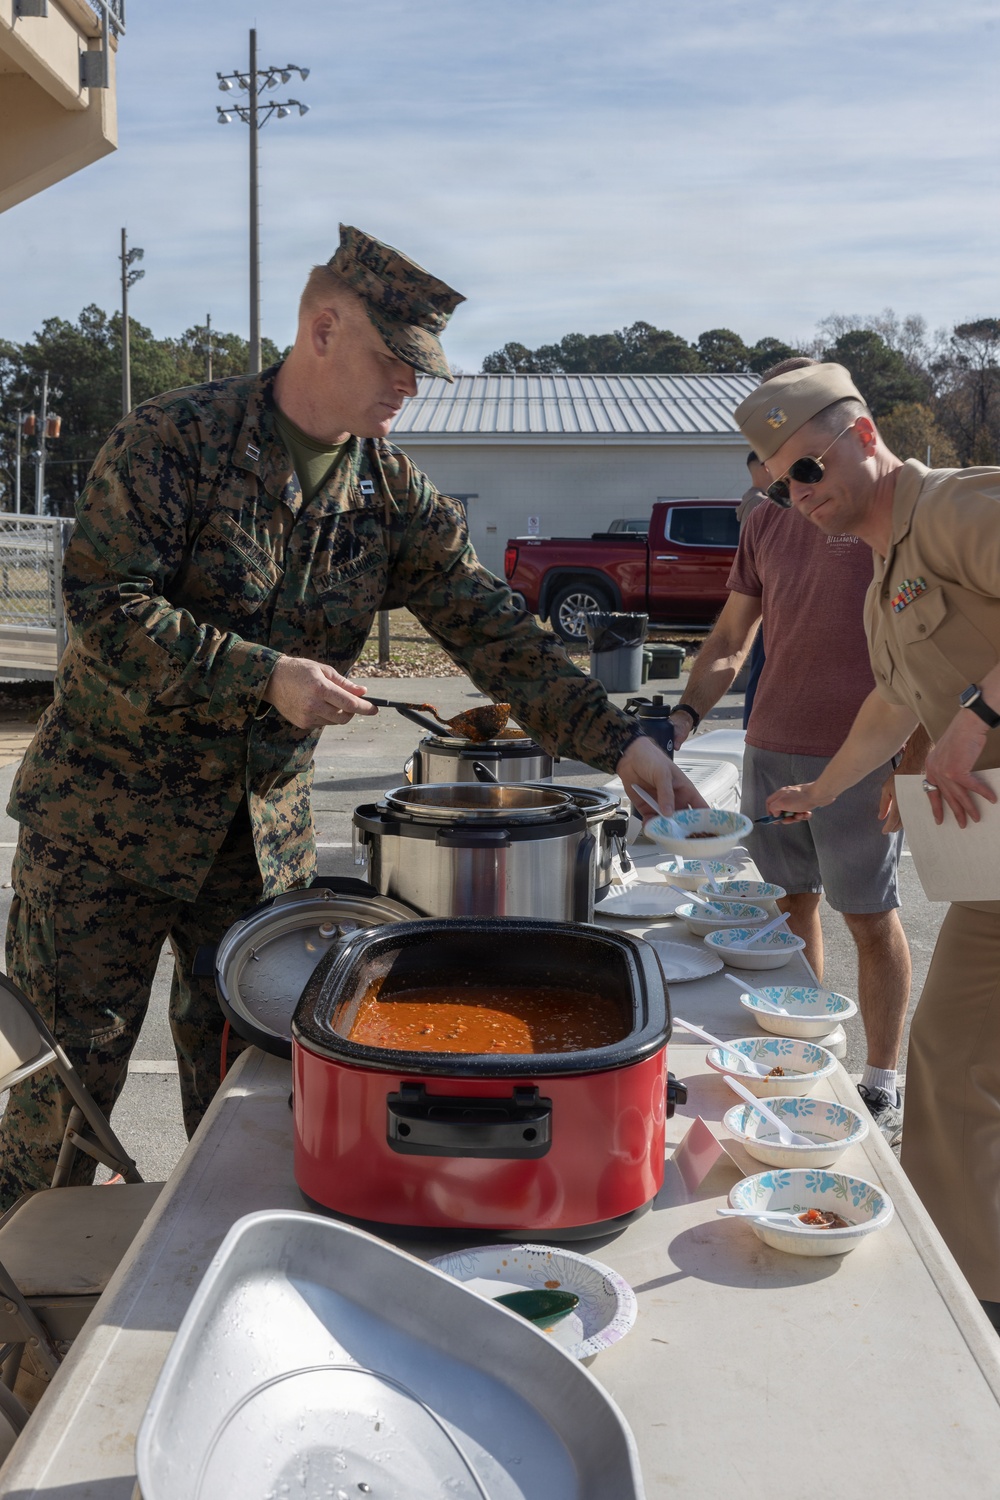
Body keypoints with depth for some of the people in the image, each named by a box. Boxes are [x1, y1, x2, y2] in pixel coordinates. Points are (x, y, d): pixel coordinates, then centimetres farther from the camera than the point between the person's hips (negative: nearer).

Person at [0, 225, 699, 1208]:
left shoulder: (396, 497, 2)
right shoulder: (173, 440, -12)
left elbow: (493, 630, -3)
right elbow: (103, 608, -19)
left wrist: (618, 742, -13)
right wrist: (267, 675, -24)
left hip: (264, 825, 5)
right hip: (110, 813, -4)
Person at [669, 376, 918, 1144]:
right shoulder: (767, 521, 12)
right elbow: (731, 639, 15)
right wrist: (688, 714, -2)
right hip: (771, 747, 6)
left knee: (870, 917, 2)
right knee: (791, 905, 12)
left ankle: (884, 1087, 14)